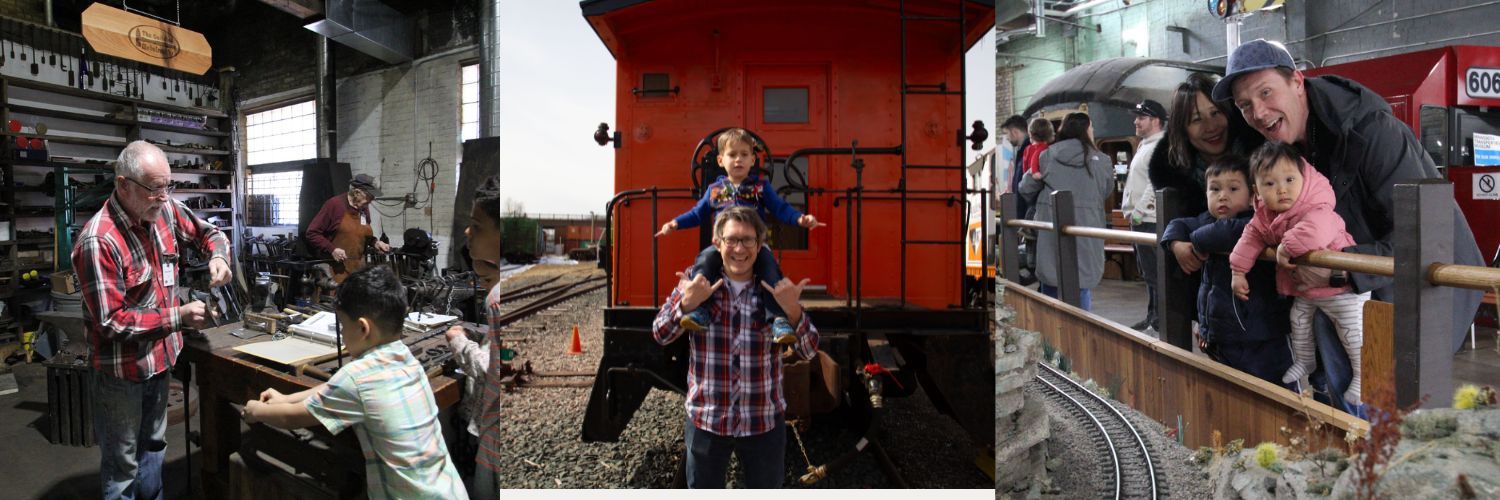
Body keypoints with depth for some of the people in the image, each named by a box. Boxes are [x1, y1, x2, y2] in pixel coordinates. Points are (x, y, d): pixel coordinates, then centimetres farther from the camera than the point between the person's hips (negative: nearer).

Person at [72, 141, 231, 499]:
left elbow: (209, 232, 12)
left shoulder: (166, 211, -6)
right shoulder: (98, 241, -26)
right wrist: (179, 317, -24)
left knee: (153, 448, 24)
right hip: (120, 372, -7)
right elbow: (111, 322, -26)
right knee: (122, 466, 9)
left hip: (160, 358, 7)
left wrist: (218, 256, -9)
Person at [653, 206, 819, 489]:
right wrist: (686, 304, -21)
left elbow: (808, 352, -6)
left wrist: (793, 311, -24)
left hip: (765, 422, 0)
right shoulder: (697, 281, -4)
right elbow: (660, 336, -2)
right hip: (706, 420, 0)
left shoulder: (776, 289, -5)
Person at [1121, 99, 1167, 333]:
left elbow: (1155, 185, -20)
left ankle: (1159, 320, 0)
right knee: (1147, 272, 16)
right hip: (1139, 220, 10)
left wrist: (1138, 212, -17)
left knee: (1154, 273, -6)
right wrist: (1128, 209, 16)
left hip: (1150, 220, -10)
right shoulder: (1143, 146, 19)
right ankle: (1153, 316, 25)